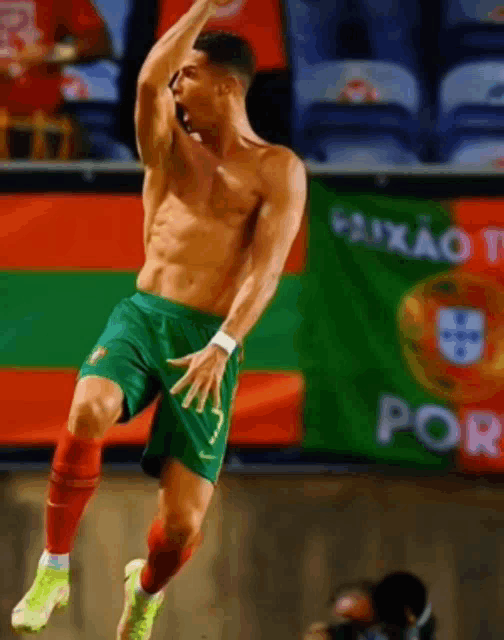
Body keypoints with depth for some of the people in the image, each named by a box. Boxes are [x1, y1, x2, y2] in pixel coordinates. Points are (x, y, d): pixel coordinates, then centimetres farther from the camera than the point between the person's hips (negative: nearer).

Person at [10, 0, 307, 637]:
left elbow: (267, 268, -8)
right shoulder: (170, 146, 13)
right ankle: (53, 571, -16)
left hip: (210, 339, -2)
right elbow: (148, 79, -9)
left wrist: (222, 347, -20)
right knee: (88, 413, -34)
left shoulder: (277, 170, 4)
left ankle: (147, 587, 31)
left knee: (182, 524, -7)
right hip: (142, 314, 2)